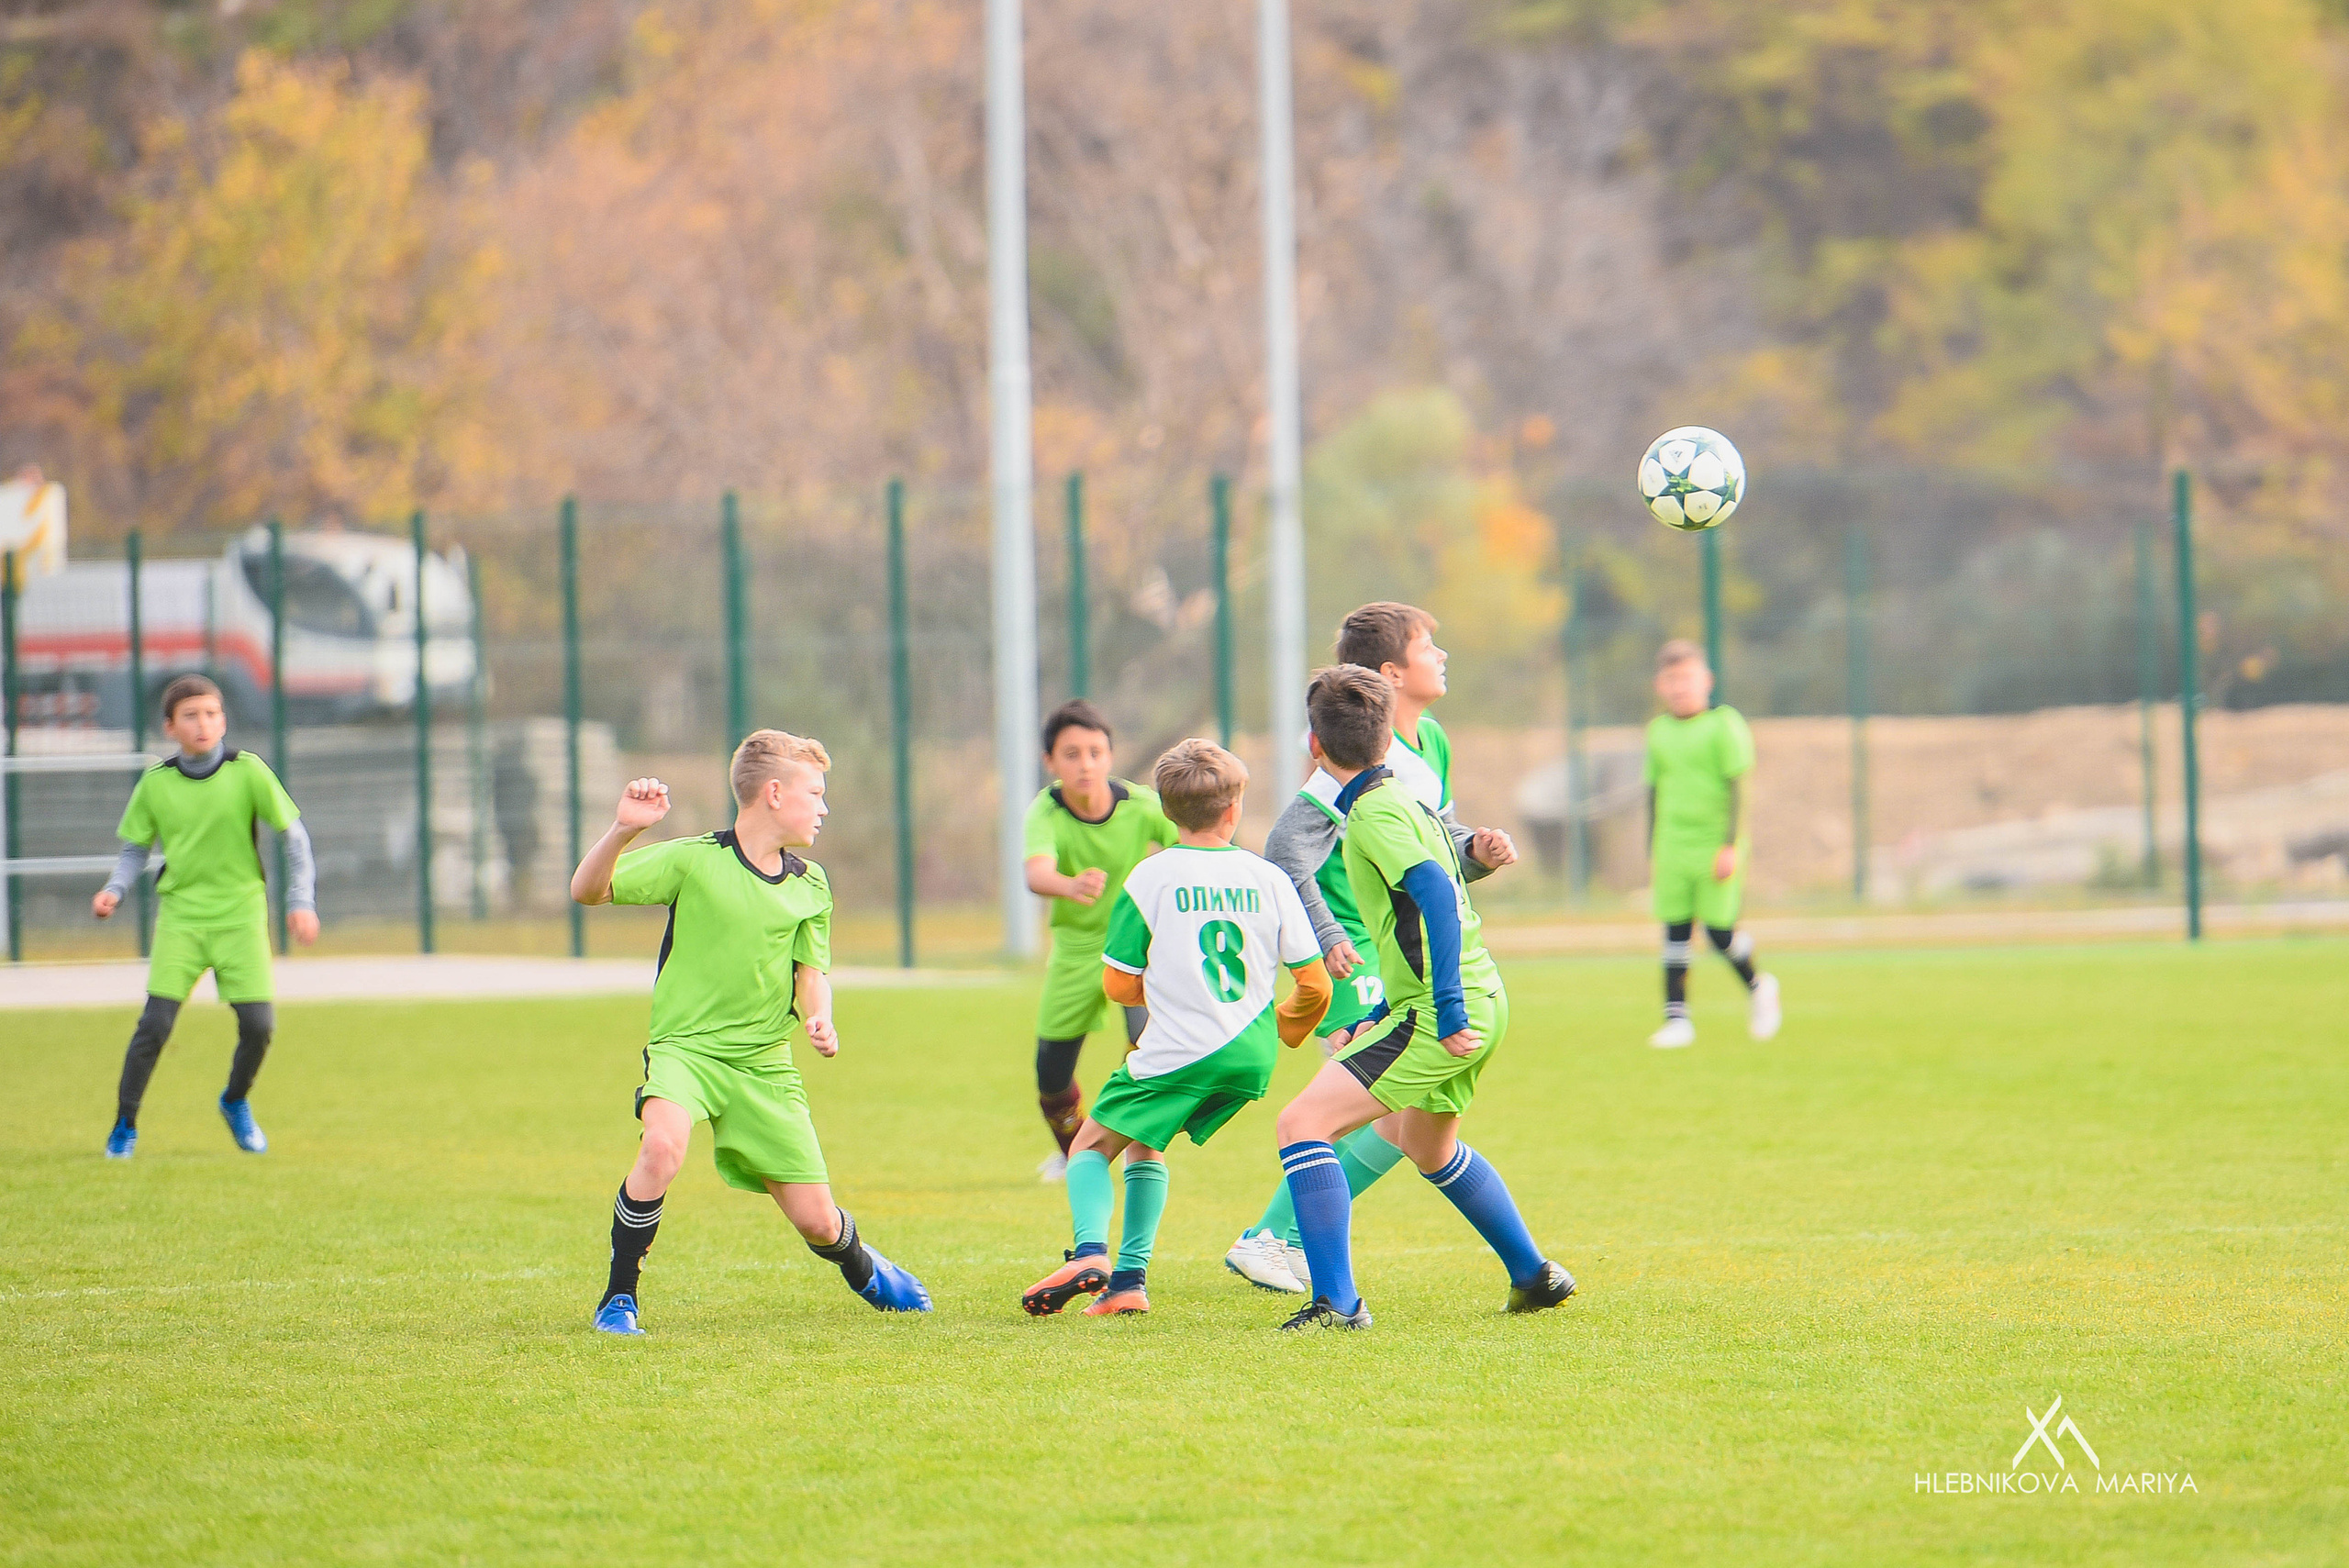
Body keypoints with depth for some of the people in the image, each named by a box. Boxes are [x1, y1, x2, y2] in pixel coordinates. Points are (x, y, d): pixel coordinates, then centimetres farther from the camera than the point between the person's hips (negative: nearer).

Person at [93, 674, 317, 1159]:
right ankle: (124, 1127, 4)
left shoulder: (248, 772, -6)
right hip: (180, 915, 0)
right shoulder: (155, 783, -2)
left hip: (240, 914, 0)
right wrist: (115, 891, -9)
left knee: (258, 1024, -6)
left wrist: (300, 900, -9)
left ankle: (236, 1102, 25)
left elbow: (294, 834, -2)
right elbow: (135, 849, 9)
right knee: (156, 1022, -12)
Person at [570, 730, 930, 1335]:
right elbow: (587, 890, -14)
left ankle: (862, 1267, 40)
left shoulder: (810, 885, 7)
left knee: (817, 1223, 2)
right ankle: (618, 1300, -20)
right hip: (685, 1045, -4)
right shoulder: (693, 860, -9)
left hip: (764, 1060, 4)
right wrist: (622, 832, -31)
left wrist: (820, 1020, -8)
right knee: (662, 1146, -36)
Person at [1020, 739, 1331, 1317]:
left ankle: (1089, 1251, -17)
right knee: (1145, 1144, 23)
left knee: (1092, 1145, 10)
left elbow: (1118, 985, 1)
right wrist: (1285, 1031, 25)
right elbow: (1314, 985, 5)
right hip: (1252, 1054, 4)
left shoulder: (1151, 878, -4)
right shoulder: (1269, 878, 4)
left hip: (1178, 1052, -4)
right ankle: (1130, 1279, 11)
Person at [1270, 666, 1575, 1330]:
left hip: (1448, 1015, -10)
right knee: (1428, 1146, 33)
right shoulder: (1399, 799, 17)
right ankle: (1534, 1275, 43)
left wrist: (1446, 1008, -30)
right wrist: (1381, 1018, 28)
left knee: (1303, 1122, -15)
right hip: (1479, 1002, 10)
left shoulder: (1374, 812, -12)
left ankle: (1337, 1302, -22)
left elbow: (1437, 894, -26)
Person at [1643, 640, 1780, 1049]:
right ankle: (1677, 1019, 5)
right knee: (1675, 933, 1)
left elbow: (1739, 789, -9)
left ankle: (1758, 987, 21)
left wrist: (1730, 846, -15)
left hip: (1715, 843, -4)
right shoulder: (1658, 731, 9)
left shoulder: (1724, 725, -6)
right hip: (1673, 847, 4)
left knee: (1720, 932, -7)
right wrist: (1653, 853, 17)